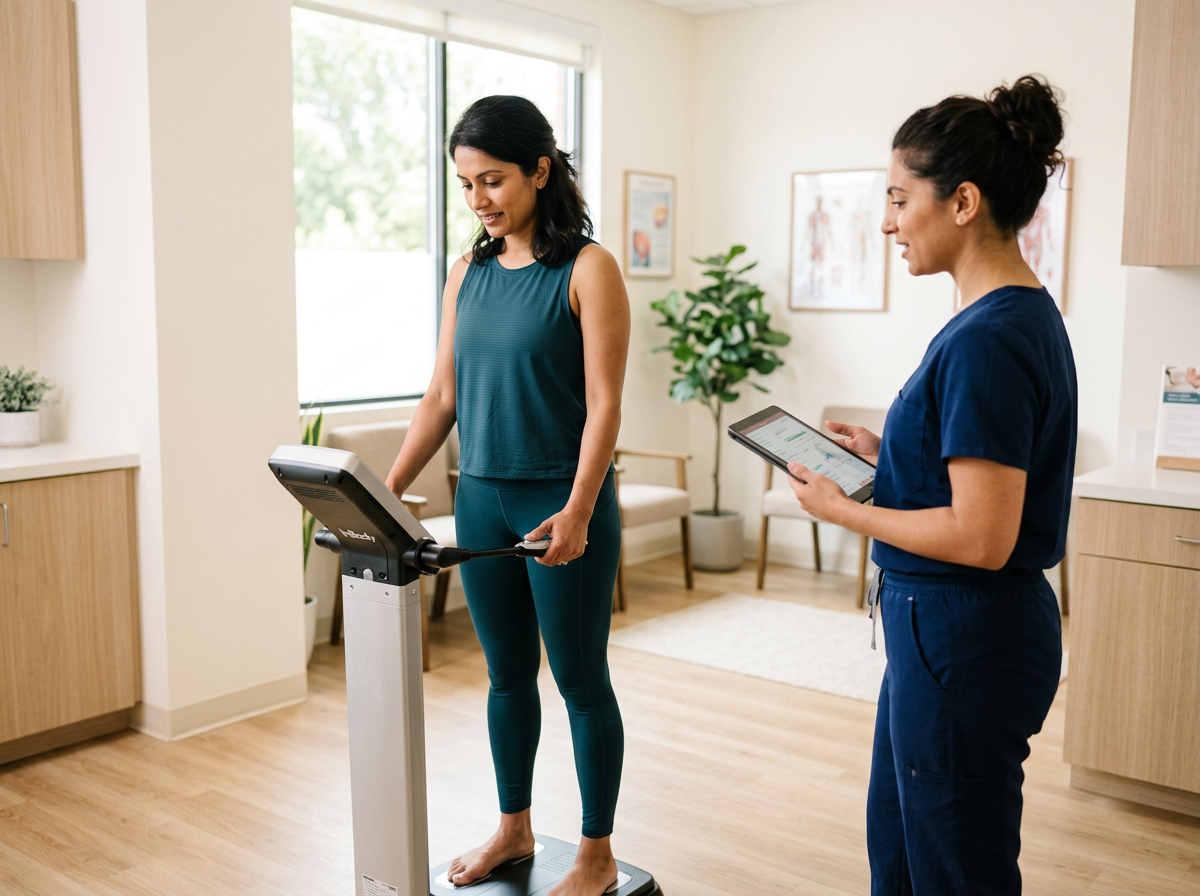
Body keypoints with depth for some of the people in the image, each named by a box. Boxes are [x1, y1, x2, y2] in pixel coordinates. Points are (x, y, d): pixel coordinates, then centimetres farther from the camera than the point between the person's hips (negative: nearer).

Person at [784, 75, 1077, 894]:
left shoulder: (989, 337, -24)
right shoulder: (1025, 313, 7)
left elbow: (981, 537, -26)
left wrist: (842, 510, -14)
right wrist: (886, 452, 7)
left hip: (964, 641, -10)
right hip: (947, 629, 10)